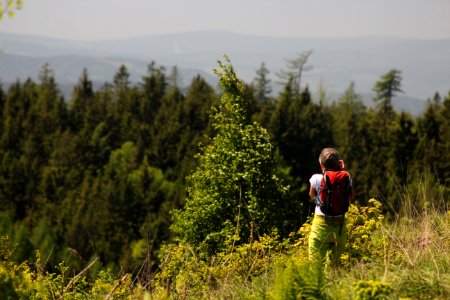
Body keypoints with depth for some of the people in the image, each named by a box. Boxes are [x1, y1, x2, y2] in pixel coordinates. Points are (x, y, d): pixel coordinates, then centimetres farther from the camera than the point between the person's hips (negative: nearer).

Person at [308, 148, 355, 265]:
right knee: (336, 261, 15)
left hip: (321, 222, -3)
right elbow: (351, 197, 12)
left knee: (316, 261, 0)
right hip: (340, 223, 3)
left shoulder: (316, 178, -10)